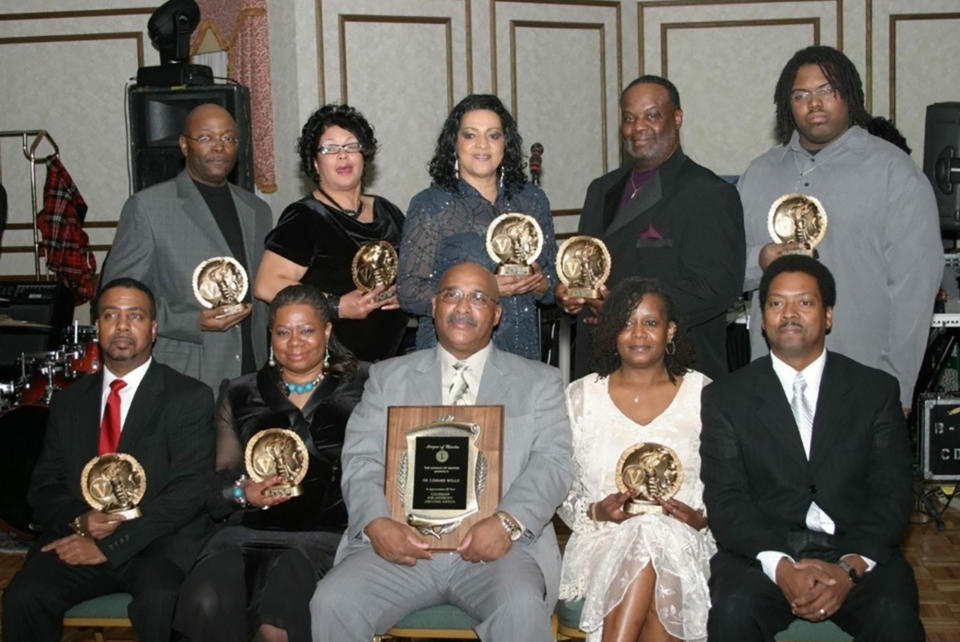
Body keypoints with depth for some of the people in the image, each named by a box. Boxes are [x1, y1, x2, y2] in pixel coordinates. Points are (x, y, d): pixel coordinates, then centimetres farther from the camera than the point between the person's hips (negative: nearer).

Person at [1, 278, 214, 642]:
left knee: (160, 602, -35)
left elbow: (190, 490, -8)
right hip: (79, 539, 4)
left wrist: (109, 545, -15)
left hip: (160, 543, -3)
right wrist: (78, 520, -9)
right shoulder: (69, 401, 17)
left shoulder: (190, 397, 2)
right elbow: (42, 489, 14)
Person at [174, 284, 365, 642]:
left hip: (322, 535, -2)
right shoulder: (241, 395, 19)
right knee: (205, 606, -28)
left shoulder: (357, 393, 12)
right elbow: (218, 482, 17)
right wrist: (243, 492, -3)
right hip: (247, 533, 3)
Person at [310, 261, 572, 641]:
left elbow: (552, 462, 2)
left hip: (495, 543, -1)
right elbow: (362, 460, 8)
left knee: (521, 608, -33)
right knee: (333, 602, -23)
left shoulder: (539, 382, 14)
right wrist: (376, 522, -14)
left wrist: (507, 522, -17)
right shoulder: (388, 377, 17)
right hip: (402, 541, 2)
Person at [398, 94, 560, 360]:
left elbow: (554, 283, 14)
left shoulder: (532, 199, 10)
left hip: (522, 354, 4)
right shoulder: (430, 205, -3)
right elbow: (409, 292, -10)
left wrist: (538, 282, -8)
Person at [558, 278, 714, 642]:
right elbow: (561, 492, 10)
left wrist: (700, 517, -11)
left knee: (659, 541, -33)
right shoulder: (581, 396, 10)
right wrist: (596, 512, -10)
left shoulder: (702, 394, 9)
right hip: (603, 540, 0)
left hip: (685, 542, 0)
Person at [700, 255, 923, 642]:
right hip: (760, 552, 0)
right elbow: (725, 500, -2)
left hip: (857, 553, 1)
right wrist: (781, 566, -18)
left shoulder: (877, 390, 10)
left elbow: (893, 494, 3)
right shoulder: (725, 399, 7)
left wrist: (851, 566, -14)